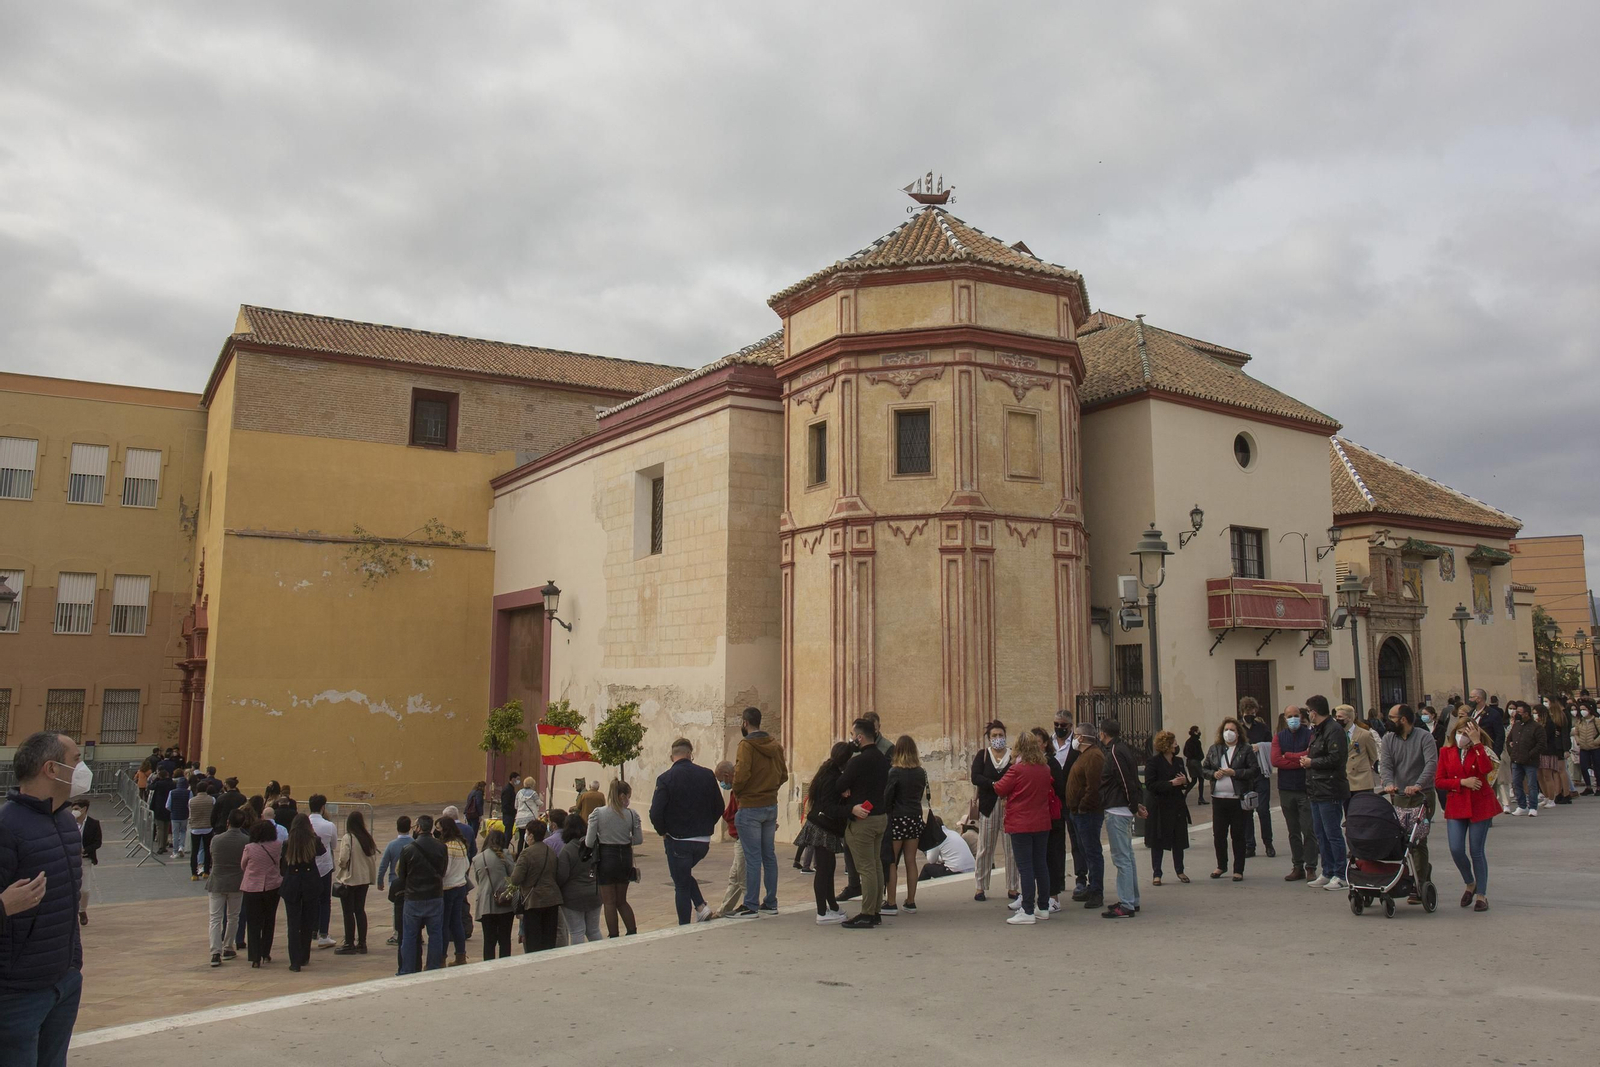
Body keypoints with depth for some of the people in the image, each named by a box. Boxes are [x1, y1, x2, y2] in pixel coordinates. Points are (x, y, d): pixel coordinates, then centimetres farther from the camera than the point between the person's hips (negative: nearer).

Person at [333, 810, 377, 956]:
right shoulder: (368, 838, 1)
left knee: (348, 912, 3)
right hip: (364, 879, 6)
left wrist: (340, 865, 1)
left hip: (349, 879, -6)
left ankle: (349, 944, 8)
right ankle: (361, 943, 17)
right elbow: (373, 857, 3)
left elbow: (343, 859, -21)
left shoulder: (347, 838, -16)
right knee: (360, 910, 13)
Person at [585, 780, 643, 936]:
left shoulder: (598, 813, -10)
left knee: (609, 902, 9)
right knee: (621, 900, 19)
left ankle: (614, 937, 13)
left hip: (605, 859, -2)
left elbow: (589, 842, -10)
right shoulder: (632, 814, -6)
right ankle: (633, 933, 14)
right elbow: (639, 840, 0)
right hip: (625, 858, 2)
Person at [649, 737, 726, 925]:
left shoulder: (665, 778, -12)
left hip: (677, 841, -4)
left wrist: (663, 832, 2)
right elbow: (719, 808, 3)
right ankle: (701, 906, 12)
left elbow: (656, 813, -15)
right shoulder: (707, 775, -2)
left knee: (681, 885, 8)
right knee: (685, 874, 27)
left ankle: (685, 926, 10)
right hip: (703, 841, 4)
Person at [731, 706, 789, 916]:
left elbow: (741, 775, -24)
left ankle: (750, 905, 3)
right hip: (771, 806, 7)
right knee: (769, 855, 13)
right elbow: (784, 775, 11)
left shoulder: (747, 745, -15)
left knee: (752, 858, -2)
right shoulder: (775, 745, 8)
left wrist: (736, 791, -6)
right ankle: (771, 902, 18)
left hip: (750, 807, -7)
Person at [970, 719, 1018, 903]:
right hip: (988, 807, 0)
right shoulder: (982, 756, 6)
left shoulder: (1014, 756, 4)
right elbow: (975, 777, -8)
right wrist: (995, 785, -20)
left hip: (1009, 807, 0)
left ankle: (1012, 888, 11)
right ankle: (981, 887, 12)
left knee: (1011, 848, 2)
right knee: (985, 848, 4)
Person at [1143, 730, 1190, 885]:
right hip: (1159, 807, -5)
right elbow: (1150, 785, -16)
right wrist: (1171, 783, -21)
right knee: (1158, 842, 2)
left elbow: (1186, 783, 18)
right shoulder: (1153, 762, -9)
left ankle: (1179, 870, 26)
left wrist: (1184, 781, -6)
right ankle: (1156, 874, 11)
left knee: (1179, 840, 9)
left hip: (1177, 806, 5)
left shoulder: (1178, 761, 10)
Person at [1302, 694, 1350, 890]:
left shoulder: (1334, 730, -14)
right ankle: (1328, 873, 20)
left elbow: (1336, 758, -21)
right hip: (1317, 791, 10)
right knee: (1321, 834, 13)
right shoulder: (1316, 730, 17)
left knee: (1333, 834, -4)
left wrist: (1311, 762, -12)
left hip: (1330, 791, -10)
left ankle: (1340, 875, 3)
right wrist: (1307, 759, 7)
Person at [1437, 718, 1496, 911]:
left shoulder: (1480, 751, 0)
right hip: (1456, 807, 2)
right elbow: (1440, 781, 1)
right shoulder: (1446, 752, 4)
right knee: (1456, 850, -6)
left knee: (1476, 851, 1)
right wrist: (1463, 782, -13)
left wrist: (1476, 743, -22)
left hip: (1480, 806, -2)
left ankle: (1481, 894, 16)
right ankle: (1470, 883, 22)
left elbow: (1486, 769, -23)